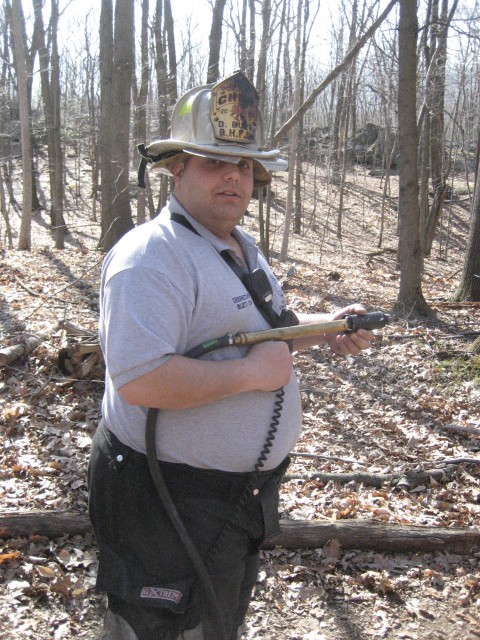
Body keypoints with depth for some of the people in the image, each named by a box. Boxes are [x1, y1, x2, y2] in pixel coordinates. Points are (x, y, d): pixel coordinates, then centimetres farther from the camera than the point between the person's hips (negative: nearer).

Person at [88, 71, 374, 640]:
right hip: (171, 502, -9)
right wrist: (251, 373, -27)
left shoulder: (243, 247, 9)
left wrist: (327, 329, 5)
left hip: (248, 490, 9)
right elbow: (139, 380, -35)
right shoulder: (151, 255, -24)